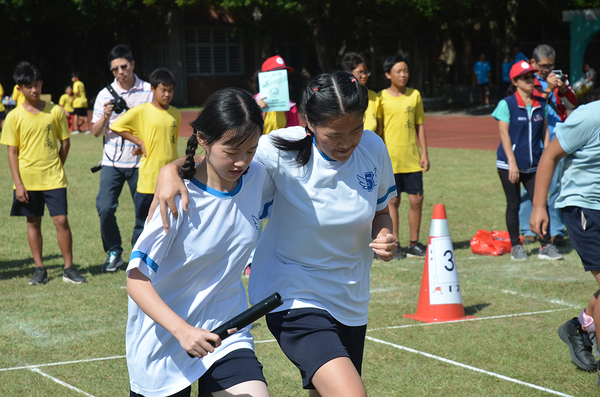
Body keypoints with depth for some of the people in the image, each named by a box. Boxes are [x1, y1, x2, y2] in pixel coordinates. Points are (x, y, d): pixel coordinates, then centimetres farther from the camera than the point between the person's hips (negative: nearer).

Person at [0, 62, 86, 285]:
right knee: (33, 223, 8)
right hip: (28, 180, 1)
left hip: (53, 178, -1)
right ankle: (39, 269, 17)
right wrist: (18, 184, -7)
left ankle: (69, 269, 4)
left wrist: (55, 167, 8)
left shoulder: (55, 111, -2)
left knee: (61, 220, -5)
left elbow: (64, 142, 8)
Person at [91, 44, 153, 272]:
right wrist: (106, 115, -13)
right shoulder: (105, 95, 5)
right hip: (112, 161, 1)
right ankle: (114, 252, 6)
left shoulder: (148, 91, 1)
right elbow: (96, 132, 7)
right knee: (104, 207, -10)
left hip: (140, 161, -1)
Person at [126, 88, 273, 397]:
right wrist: (182, 330, -34)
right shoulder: (180, 199, -20)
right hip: (164, 341, -3)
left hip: (226, 329, 4)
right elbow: (136, 280, -23)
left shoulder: (258, 179, -6)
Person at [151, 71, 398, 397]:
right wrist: (171, 169, -33)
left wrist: (384, 237, -10)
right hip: (294, 296, -6)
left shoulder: (373, 148, -5)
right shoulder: (282, 150, -19)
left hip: (351, 304, 6)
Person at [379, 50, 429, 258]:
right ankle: (394, 244, 11)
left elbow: (419, 125, 12)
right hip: (390, 158, -3)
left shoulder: (414, 95, 7)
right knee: (393, 201, 2)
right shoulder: (381, 98, -2)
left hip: (411, 158, 3)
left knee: (417, 199, 2)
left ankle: (414, 244, 14)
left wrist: (424, 153, 6)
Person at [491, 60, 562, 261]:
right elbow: (504, 133, -9)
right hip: (509, 164, -4)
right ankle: (516, 246, 14)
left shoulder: (541, 104, 8)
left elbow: (544, 132, 12)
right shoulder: (506, 104, -5)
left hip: (533, 165, 4)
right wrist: (512, 162, -16)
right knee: (513, 205, 3)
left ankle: (546, 246, 9)